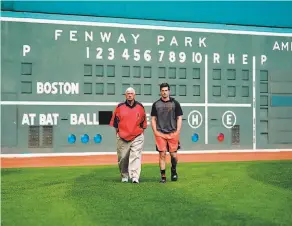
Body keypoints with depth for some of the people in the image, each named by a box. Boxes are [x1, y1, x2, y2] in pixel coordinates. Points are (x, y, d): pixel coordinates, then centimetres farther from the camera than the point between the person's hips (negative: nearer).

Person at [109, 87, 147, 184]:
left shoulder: (140, 106, 7)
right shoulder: (120, 107, 4)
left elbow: (143, 122, 14)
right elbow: (115, 121, 10)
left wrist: (141, 132, 11)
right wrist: (117, 133, 7)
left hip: (137, 137, 0)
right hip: (122, 137, 0)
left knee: (136, 156, -11)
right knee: (122, 158, 5)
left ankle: (135, 177, -14)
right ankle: (124, 176, 21)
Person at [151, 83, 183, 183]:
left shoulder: (175, 103, 8)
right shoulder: (156, 104, 9)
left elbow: (179, 118, 7)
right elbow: (153, 119, 10)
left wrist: (177, 132, -3)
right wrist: (155, 131, -2)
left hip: (173, 133, 0)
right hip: (160, 133, 0)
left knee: (174, 155, -1)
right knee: (162, 154, -1)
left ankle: (174, 170, 25)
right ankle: (163, 176, 5)